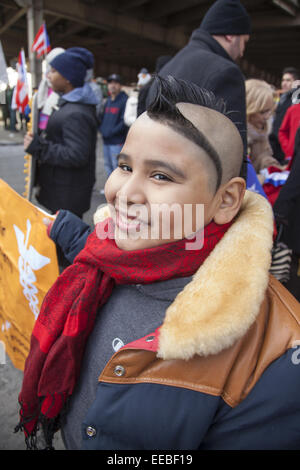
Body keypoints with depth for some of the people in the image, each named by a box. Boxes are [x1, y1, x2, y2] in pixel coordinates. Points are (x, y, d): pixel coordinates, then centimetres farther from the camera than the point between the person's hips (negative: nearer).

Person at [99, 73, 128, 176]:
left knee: (117, 166, -5)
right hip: (106, 141, 8)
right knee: (108, 165, 16)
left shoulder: (125, 100, -11)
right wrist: (101, 129, 4)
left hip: (117, 142, -8)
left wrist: (111, 132, -16)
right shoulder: (108, 100, 14)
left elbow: (125, 122, -17)